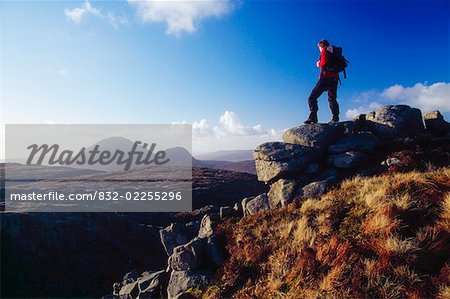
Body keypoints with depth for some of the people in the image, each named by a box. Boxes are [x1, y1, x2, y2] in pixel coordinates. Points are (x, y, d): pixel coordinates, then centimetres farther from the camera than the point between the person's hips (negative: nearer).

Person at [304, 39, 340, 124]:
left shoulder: (324, 51, 2)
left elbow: (324, 62, -16)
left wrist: (319, 64, 6)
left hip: (326, 77, -8)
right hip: (335, 78, 8)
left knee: (312, 98, -7)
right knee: (332, 99, 12)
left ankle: (313, 117, -22)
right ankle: (335, 118, -5)